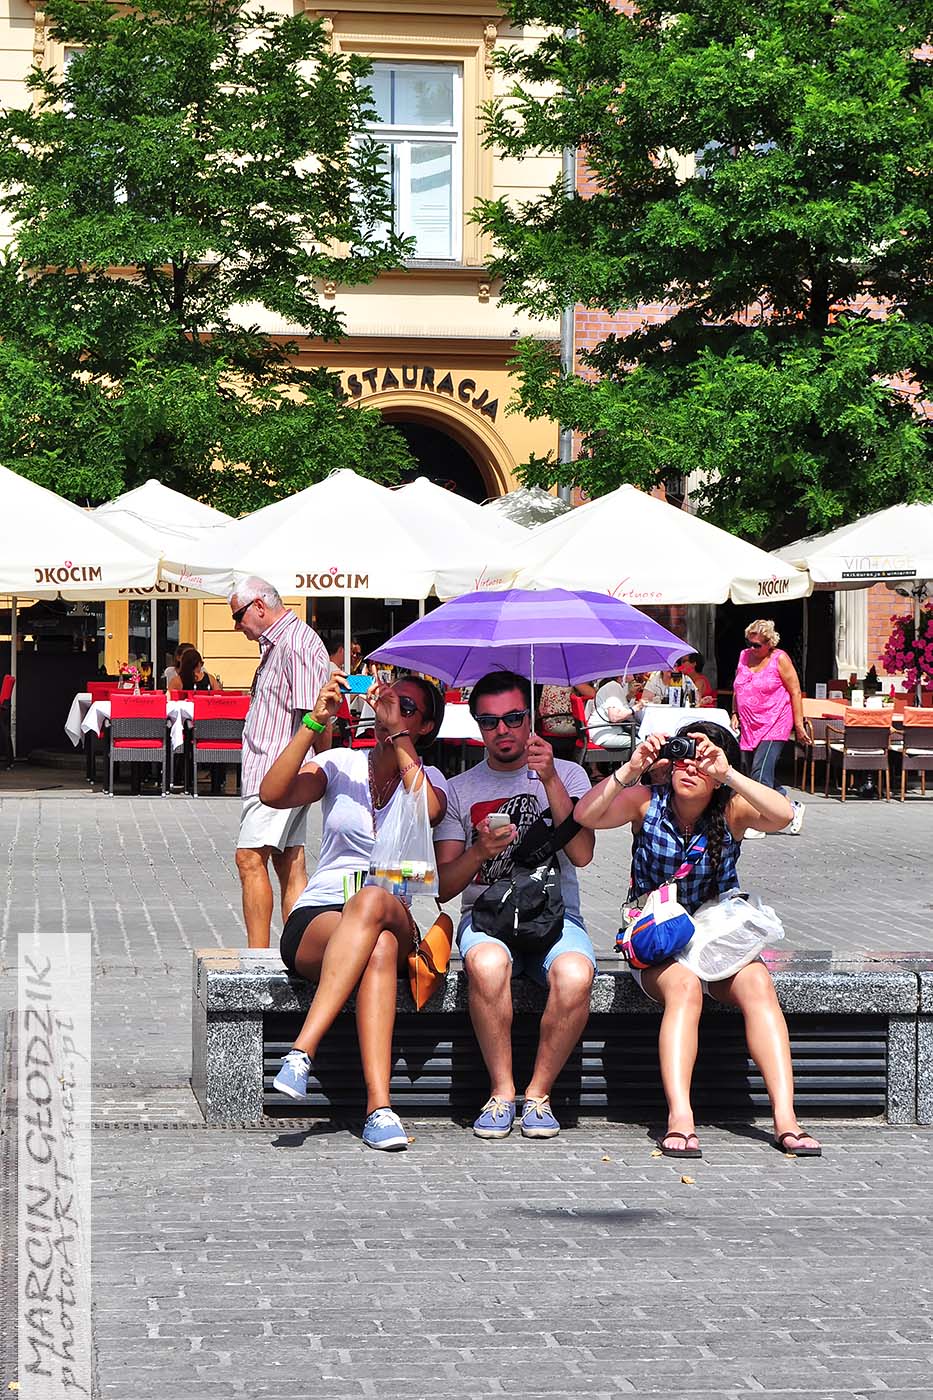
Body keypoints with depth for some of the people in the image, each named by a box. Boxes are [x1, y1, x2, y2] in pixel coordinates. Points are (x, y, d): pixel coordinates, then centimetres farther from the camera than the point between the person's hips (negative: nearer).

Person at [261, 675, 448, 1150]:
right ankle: (379, 1106, -47)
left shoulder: (427, 779, 10)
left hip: (397, 922, 0)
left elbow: (427, 811, -17)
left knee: (372, 900, -40)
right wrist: (315, 722, -14)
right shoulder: (339, 764, 11)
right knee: (378, 949, -38)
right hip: (317, 921, 0)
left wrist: (399, 737, -10)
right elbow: (273, 794, -8)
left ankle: (301, 1051, -47)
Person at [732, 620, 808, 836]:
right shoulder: (744, 656, 11)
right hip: (749, 727, 7)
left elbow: (795, 692, -5)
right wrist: (735, 714, 13)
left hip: (775, 726, -7)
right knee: (750, 771, 7)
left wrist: (799, 724, -9)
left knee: (761, 773, -15)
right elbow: (737, 688, 23)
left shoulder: (780, 659, -5)